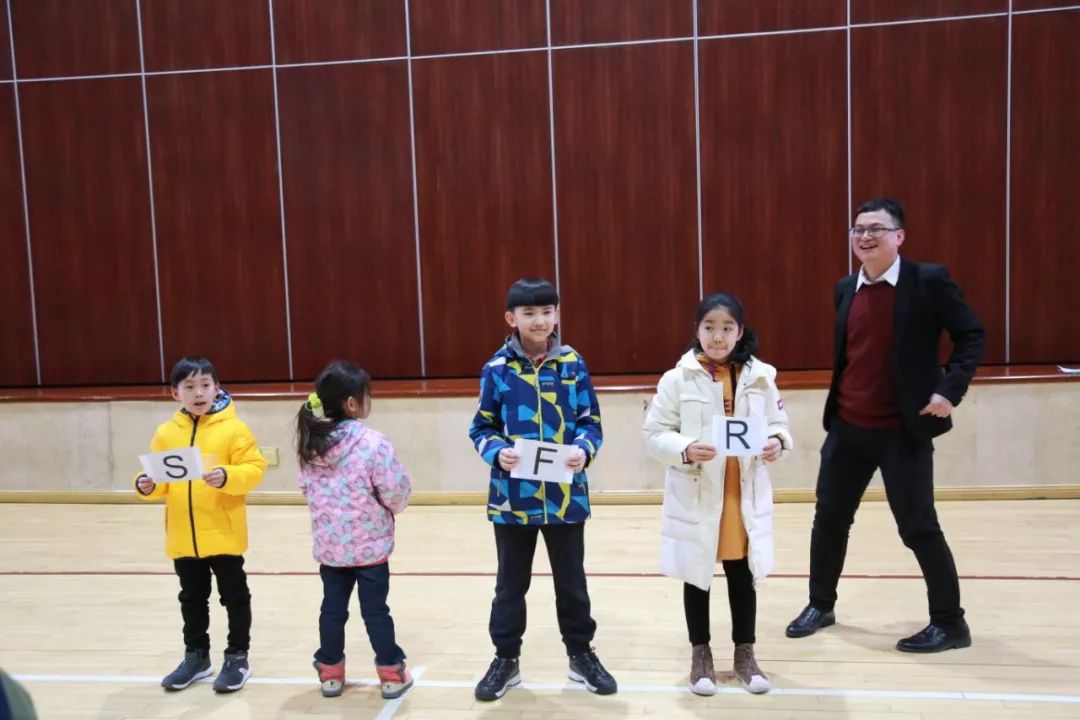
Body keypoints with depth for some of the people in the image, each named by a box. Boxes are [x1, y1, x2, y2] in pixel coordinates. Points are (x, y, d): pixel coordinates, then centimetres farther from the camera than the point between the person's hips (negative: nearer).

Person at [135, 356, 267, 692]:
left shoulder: (233, 429, -9)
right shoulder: (166, 432, 2)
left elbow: (254, 469, -12)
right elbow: (161, 478, 7)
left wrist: (228, 477, -30)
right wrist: (147, 485, -14)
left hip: (223, 534, -4)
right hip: (183, 537, 4)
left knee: (234, 596, 9)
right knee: (192, 599, 19)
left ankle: (237, 657, 24)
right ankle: (196, 655, 35)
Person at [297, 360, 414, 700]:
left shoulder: (310, 443, -1)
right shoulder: (373, 442, -19)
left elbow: (306, 489, 8)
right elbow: (397, 492, -16)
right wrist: (393, 506, 6)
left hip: (329, 544, 5)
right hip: (370, 543, -4)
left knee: (333, 608, 15)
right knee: (375, 610, 6)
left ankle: (330, 673, 26)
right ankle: (392, 674, 18)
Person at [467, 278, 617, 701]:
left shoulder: (573, 364, -1)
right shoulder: (497, 369, -4)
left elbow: (591, 420, 2)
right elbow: (482, 427, 1)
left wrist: (584, 449, -17)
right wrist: (497, 452, -18)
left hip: (566, 495, 1)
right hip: (513, 495, 0)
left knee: (571, 581, 16)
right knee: (511, 583, 14)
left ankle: (581, 654, 34)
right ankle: (506, 658, 31)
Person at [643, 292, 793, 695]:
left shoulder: (760, 377, 0)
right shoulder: (677, 379, -8)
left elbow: (779, 424, 8)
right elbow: (653, 435, -7)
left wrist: (776, 442, -14)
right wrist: (686, 449, -24)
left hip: (745, 496, 2)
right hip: (696, 496, -2)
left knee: (743, 576, 15)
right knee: (697, 577, 13)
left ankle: (744, 654, 33)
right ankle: (700, 655, 31)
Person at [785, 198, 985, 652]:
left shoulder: (929, 281, -9)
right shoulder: (845, 290, 7)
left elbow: (972, 335, -6)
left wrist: (950, 389, -16)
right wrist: (836, 405, 9)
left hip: (902, 431, -5)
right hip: (847, 428, 6)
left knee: (918, 527, 2)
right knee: (829, 517, 14)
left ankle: (949, 623, 20)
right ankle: (820, 605, 33)